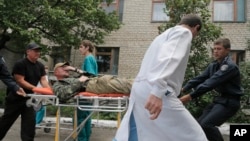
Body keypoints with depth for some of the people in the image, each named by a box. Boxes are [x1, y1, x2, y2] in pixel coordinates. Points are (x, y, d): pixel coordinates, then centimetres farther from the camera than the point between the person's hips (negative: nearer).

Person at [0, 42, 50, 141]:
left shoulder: (40, 66, 4)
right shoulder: (20, 64, -17)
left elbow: (43, 79, -3)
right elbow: (20, 81, -22)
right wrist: (35, 88, -29)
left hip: (29, 97, 6)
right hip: (15, 97, -6)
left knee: (30, 121, 0)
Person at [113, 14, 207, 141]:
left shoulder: (166, 33, 29)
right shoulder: (183, 32, 1)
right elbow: (168, 57, -18)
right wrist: (157, 92, -31)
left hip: (141, 89, 10)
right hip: (154, 92, -9)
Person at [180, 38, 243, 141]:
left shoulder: (229, 66, -19)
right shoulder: (213, 65, 9)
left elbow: (211, 83, -29)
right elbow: (200, 78, 3)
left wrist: (190, 96, -35)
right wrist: (183, 89, -11)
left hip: (229, 102, -9)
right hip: (220, 99, 9)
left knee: (206, 124, -22)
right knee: (200, 123, 8)